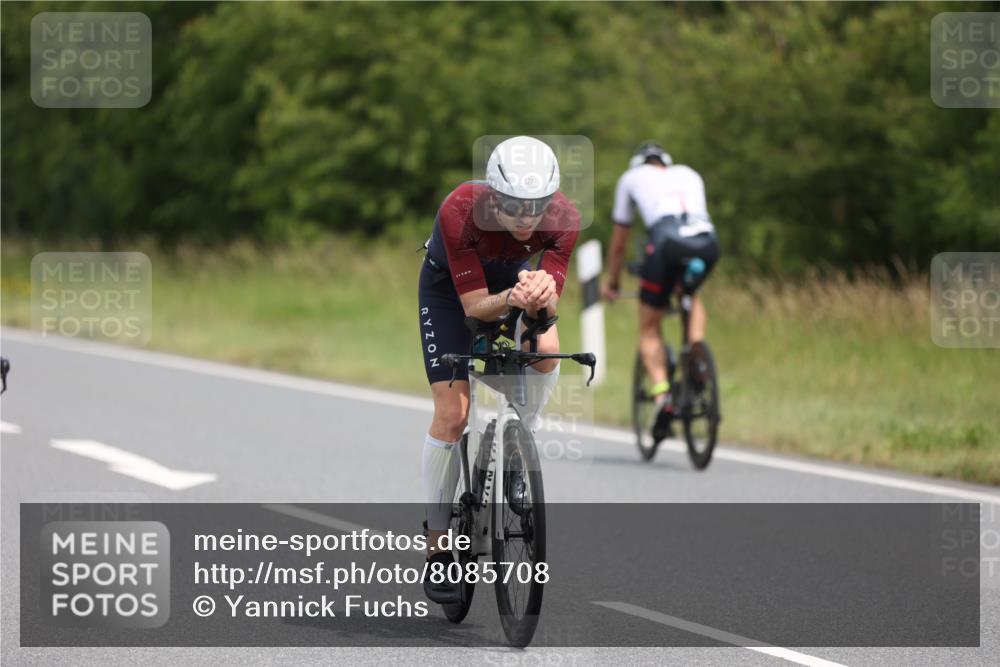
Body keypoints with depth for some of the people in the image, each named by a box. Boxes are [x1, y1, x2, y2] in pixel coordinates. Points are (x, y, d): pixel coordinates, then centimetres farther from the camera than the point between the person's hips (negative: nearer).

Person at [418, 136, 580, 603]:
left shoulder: (563, 219, -32)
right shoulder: (459, 211, -38)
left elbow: (551, 304, -31)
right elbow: (474, 305, -33)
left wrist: (541, 297, -54)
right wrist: (512, 299, -53)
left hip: (514, 276, 2)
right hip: (449, 285, -2)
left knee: (546, 350, -29)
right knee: (452, 415, -10)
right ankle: (436, 547, 2)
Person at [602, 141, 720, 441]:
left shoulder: (632, 178, 31)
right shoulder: (688, 174, 37)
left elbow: (618, 244, 37)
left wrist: (612, 284, 51)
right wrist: (682, 279, 60)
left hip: (667, 240, -3)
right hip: (707, 243, 3)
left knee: (649, 329, 13)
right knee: (692, 295, 35)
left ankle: (662, 395, -9)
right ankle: (697, 351, 9)